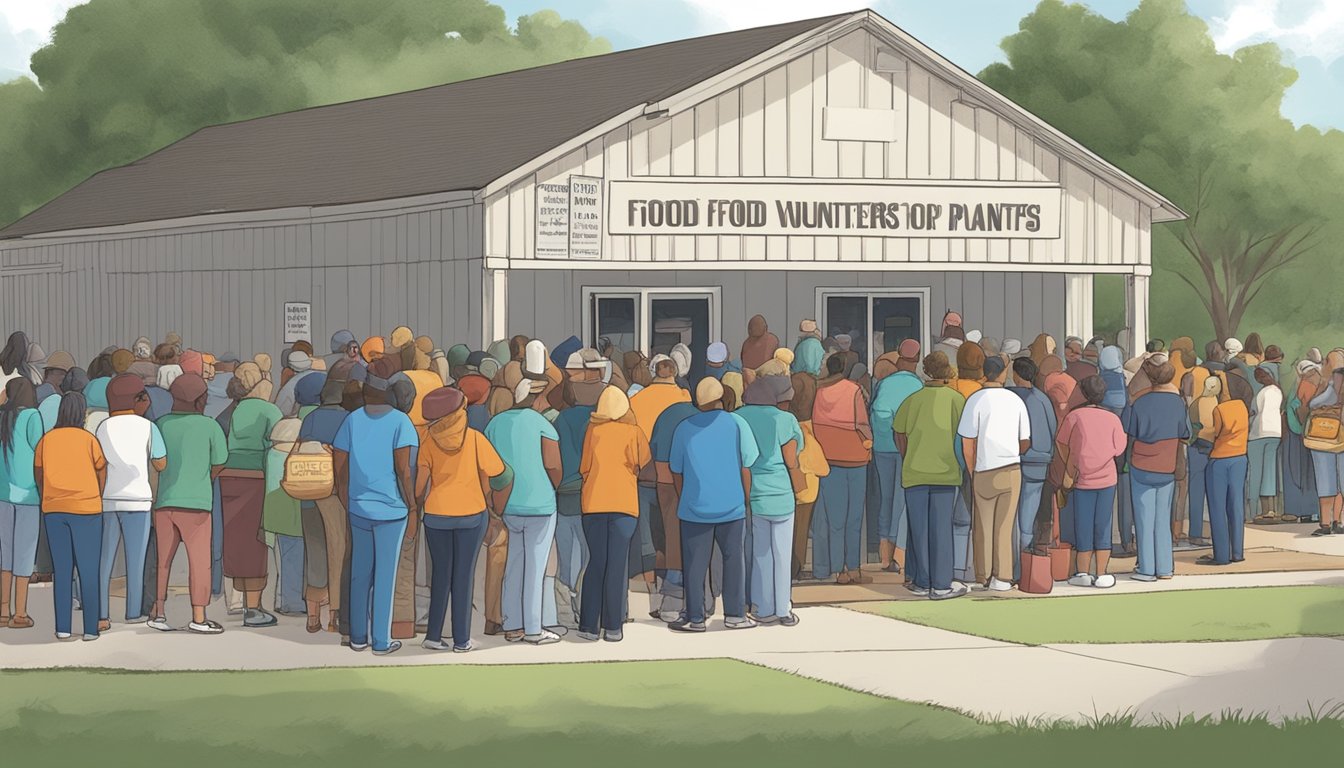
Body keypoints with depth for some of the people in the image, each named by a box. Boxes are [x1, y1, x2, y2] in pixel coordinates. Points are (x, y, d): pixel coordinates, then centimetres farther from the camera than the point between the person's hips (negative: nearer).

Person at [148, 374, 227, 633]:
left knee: (162, 559, 11)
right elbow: (219, 463, 6)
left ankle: (157, 612, 11)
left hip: (163, 501, 4)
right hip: (196, 502, -4)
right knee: (199, 560, 2)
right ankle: (199, 618, 2)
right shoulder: (209, 426, -3)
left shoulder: (161, 424, 4)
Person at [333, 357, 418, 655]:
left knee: (360, 573, 14)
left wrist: (346, 502, 15)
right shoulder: (399, 422, -9)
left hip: (358, 508, 4)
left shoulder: (353, 420, 2)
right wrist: (412, 504, -4)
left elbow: (339, 465, 4)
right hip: (391, 508, -4)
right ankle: (381, 641, 8)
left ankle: (358, 636, 22)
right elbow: (403, 470, -14)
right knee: (385, 576, 3)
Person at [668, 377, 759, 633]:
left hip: (695, 506, 0)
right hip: (732, 506, 0)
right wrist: (747, 501, 9)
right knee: (734, 559, 11)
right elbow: (746, 467, -2)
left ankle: (695, 618, 7)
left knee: (695, 563, 5)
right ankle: (734, 614, 13)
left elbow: (676, 471, 8)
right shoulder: (736, 424, -3)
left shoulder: (684, 428, 1)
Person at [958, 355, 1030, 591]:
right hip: (1012, 470, 2)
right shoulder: (1015, 400, 3)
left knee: (983, 527, 9)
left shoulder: (976, 400, -6)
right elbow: (1026, 442, 9)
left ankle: (983, 577, 13)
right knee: (1005, 527, 6)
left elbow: (967, 443, -7)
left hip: (984, 472, -2)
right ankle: (1002, 577, 4)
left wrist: (972, 472, 5)